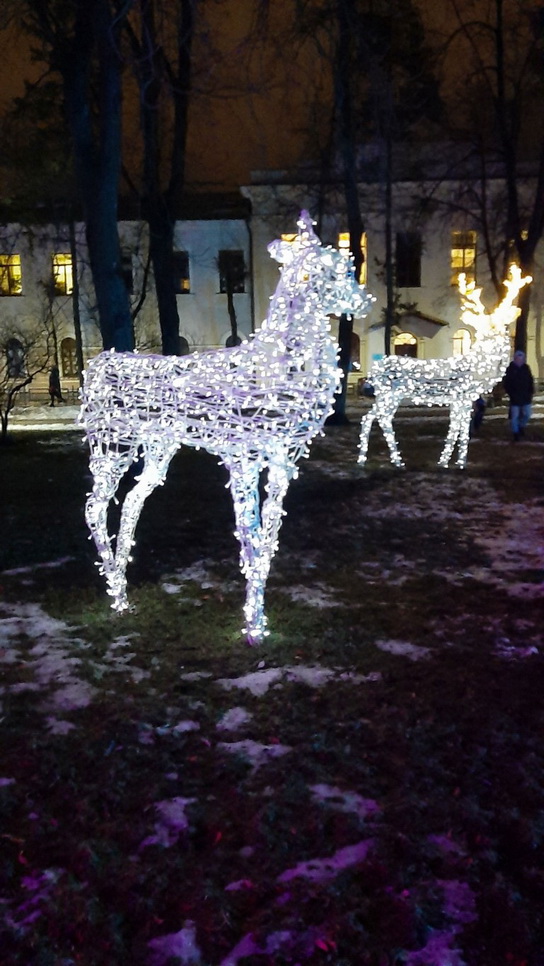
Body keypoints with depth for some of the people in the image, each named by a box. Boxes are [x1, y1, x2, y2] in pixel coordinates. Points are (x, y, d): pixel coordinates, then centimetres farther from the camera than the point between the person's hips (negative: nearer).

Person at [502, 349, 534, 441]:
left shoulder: (526, 368, 3)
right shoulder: (511, 369, -6)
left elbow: (530, 381, 9)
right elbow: (506, 383, -4)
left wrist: (530, 393, 2)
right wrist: (510, 394, -11)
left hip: (526, 397, 3)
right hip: (515, 398, -3)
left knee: (527, 415, 7)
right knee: (515, 416, 0)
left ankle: (521, 426, 33)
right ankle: (515, 433, 12)